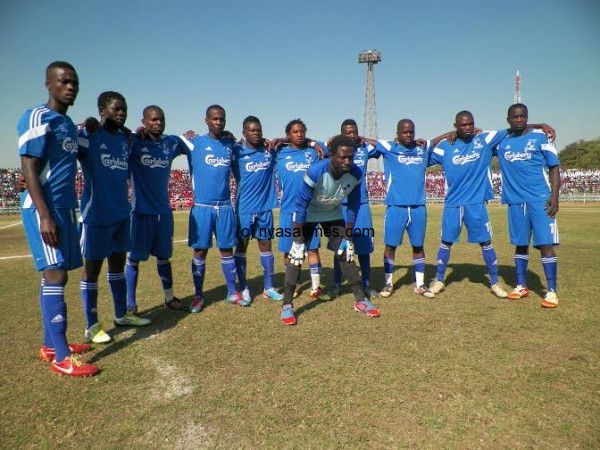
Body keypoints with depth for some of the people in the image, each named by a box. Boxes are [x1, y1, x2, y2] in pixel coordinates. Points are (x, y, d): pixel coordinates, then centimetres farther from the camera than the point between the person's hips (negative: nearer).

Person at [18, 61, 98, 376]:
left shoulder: (69, 124, 17)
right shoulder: (38, 118, -9)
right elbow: (29, 169, -16)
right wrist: (45, 215, -22)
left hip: (66, 207, 9)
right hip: (44, 208, -9)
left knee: (57, 275, 11)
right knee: (54, 275, -9)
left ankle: (51, 345, 21)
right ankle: (62, 358, -4)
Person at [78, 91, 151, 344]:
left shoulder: (126, 138, 11)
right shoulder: (88, 135, -9)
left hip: (122, 214, 7)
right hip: (96, 215, -7)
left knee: (118, 263, 15)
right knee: (93, 268, 3)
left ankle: (121, 315, 29)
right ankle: (92, 326, 14)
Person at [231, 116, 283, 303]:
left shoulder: (269, 150, 3)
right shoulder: (237, 152, -5)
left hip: (265, 207, 3)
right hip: (244, 208, -3)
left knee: (266, 245, 10)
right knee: (242, 246, 6)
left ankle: (268, 288, 22)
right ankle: (243, 288, 19)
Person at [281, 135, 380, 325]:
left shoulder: (355, 174, -23)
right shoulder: (315, 172, -35)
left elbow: (353, 207, -8)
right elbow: (301, 206, -26)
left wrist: (348, 237, -6)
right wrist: (298, 240, -23)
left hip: (334, 214, 4)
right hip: (308, 214, -3)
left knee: (346, 253, 3)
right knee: (296, 255, -12)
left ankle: (360, 300, 16)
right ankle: (287, 305, -2)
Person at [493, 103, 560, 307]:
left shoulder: (539, 137, 3)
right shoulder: (501, 141, 9)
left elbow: (554, 167, 3)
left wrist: (554, 195, -8)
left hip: (540, 199, -3)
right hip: (515, 201, 3)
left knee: (545, 243, -6)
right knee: (520, 244, 10)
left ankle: (551, 291, 1)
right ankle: (521, 286, 22)